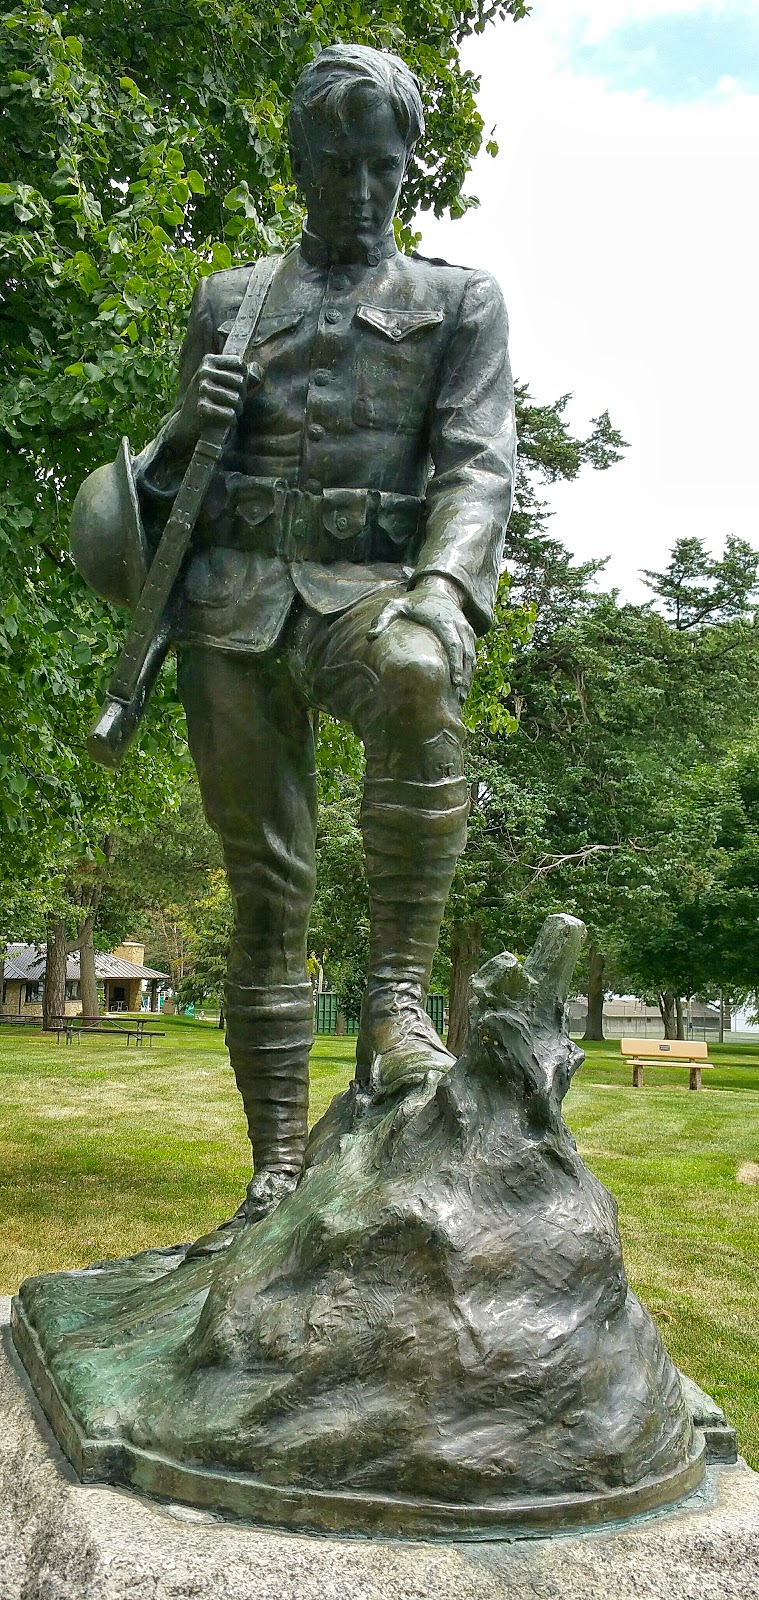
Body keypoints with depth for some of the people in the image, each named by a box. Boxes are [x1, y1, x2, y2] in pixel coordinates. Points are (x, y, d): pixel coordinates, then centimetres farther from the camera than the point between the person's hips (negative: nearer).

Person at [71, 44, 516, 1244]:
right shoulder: (228, 300, 20)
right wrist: (186, 428, -4)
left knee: (417, 680, -40)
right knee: (266, 885, -1)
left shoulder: (459, 301, 13)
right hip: (235, 600, 2)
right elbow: (182, 473, 22)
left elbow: (480, 461, -1)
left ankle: (398, 999, -31)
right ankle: (276, 1171, 7)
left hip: (368, 585, -2)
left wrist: (446, 586, -21)